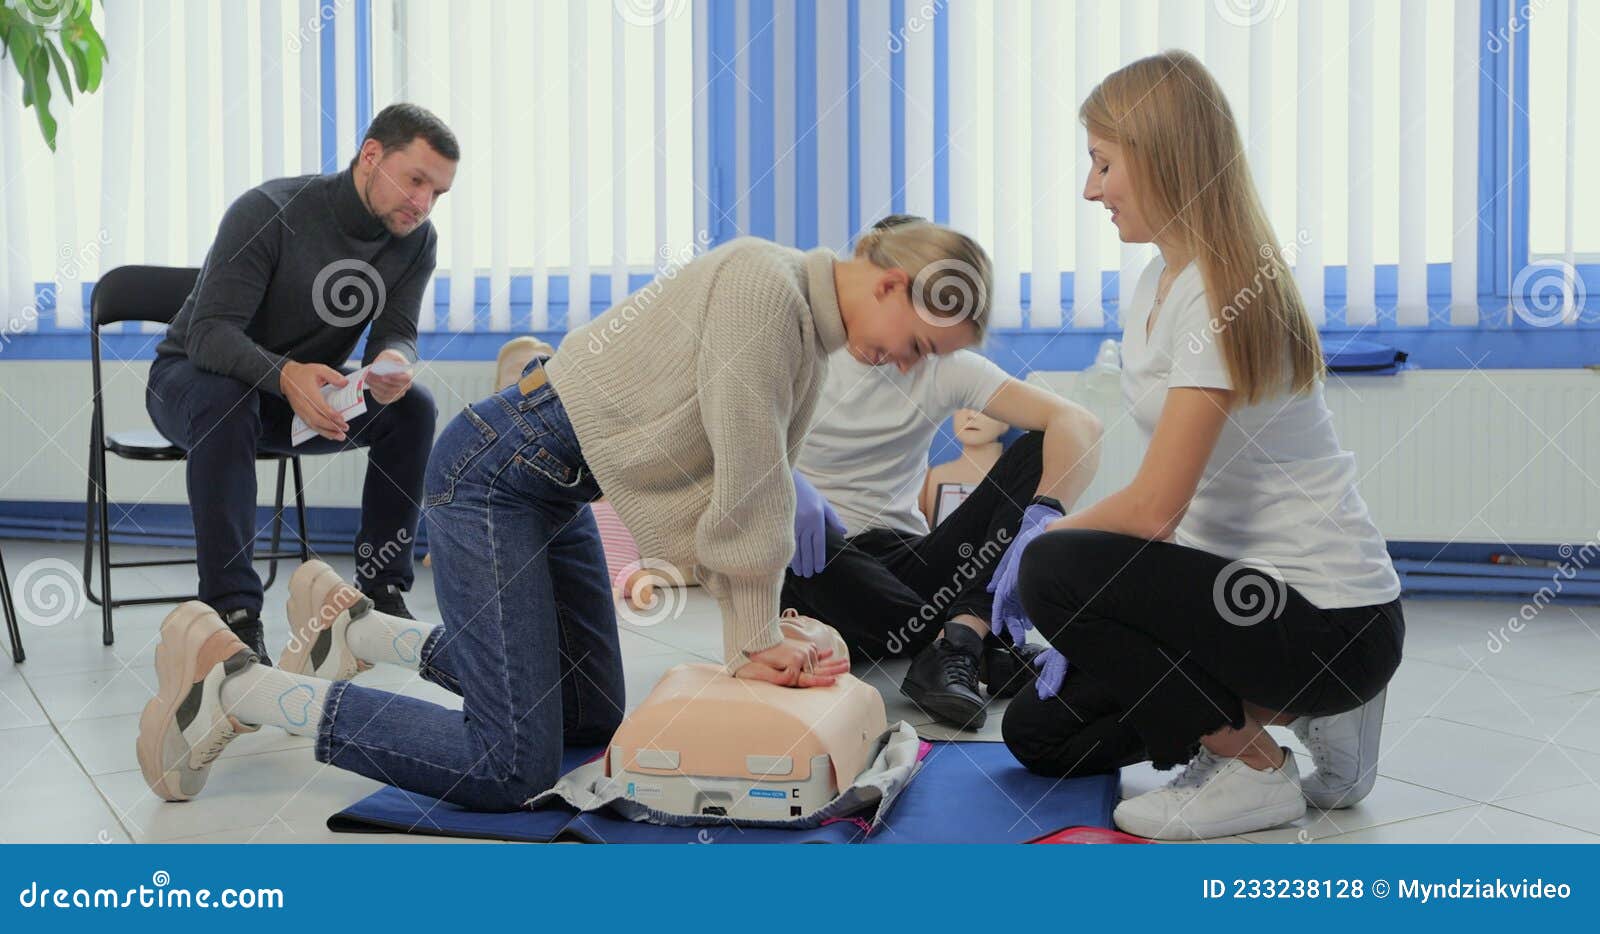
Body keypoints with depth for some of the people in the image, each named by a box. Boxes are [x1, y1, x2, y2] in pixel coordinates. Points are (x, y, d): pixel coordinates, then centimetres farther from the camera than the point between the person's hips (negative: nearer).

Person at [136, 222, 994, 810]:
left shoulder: (812, 343, 8)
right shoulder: (764, 284, -22)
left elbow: (757, 491, 5)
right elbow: (748, 482, -22)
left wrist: (758, 636, -5)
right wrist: (753, 642, -11)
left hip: (556, 488, 10)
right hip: (494, 472, -10)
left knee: (593, 713, 19)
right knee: (510, 767, -15)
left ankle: (357, 628, 30)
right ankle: (230, 688, -2)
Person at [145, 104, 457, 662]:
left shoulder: (417, 240, -10)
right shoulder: (268, 211, -26)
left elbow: (396, 332, -12)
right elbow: (208, 333, -31)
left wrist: (394, 364, -38)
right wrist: (285, 375, -52)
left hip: (303, 387, 4)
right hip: (189, 378, -4)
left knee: (412, 406, -20)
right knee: (224, 401, -39)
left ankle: (381, 590, -10)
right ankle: (232, 613, -35)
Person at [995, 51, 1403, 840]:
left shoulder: (1225, 296, -21)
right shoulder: (1154, 286, 8)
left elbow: (1155, 507, -27)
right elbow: (1172, 497, 7)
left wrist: (1043, 540, -9)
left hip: (1335, 623, -9)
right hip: (1247, 579, 9)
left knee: (1053, 571, -24)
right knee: (1038, 731, 5)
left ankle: (1253, 765, -7)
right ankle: (1277, 710, 14)